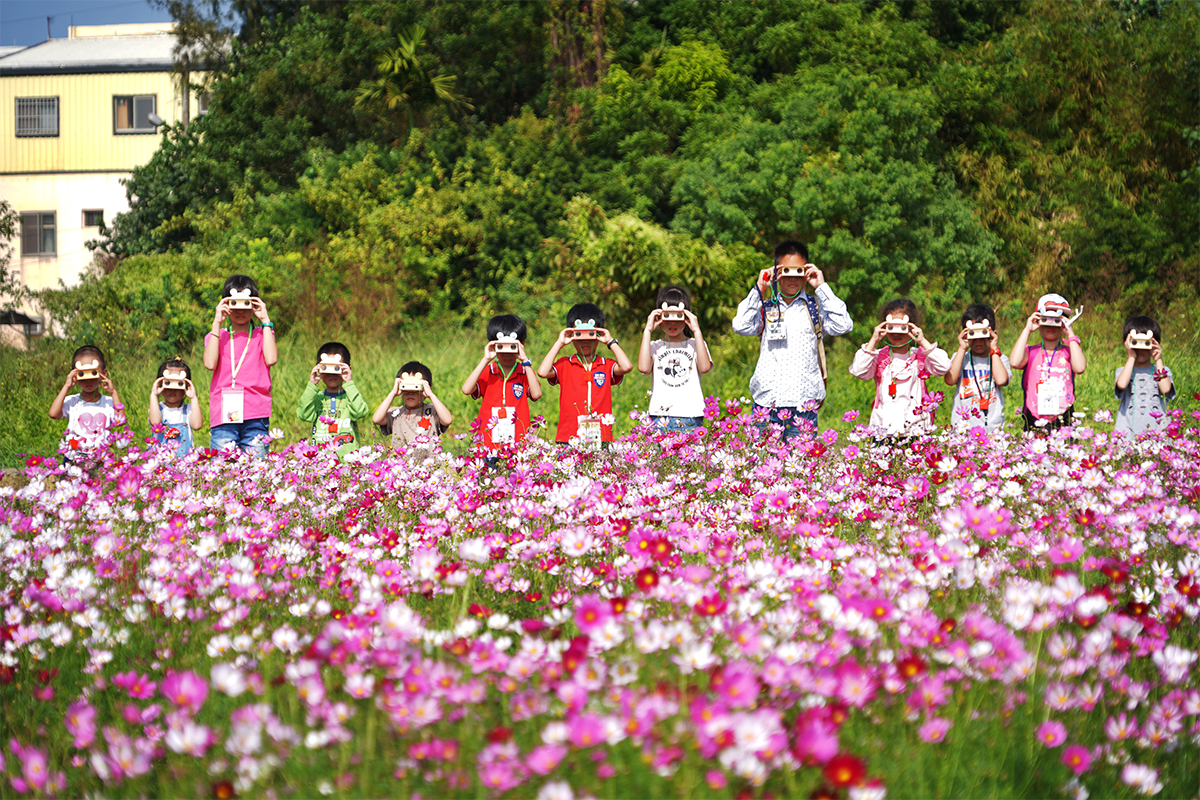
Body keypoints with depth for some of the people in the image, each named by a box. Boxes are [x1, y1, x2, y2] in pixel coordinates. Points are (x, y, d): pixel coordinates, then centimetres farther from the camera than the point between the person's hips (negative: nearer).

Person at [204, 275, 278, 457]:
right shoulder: (218, 335, 15)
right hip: (223, 415, 0)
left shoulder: (262, 334, 15)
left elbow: (271, 359, -6)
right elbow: (210, 364, -5)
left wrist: (265, 320, 0)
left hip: (256, 416, 0)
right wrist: (217, 323, -2)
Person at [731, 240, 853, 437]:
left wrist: (822, 287, -2)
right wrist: (758, 289, 1)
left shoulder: (816, 307, 12)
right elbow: (740, 326, -2)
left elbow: (843, 325, -5)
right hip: (766, 402, 1)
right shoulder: (765, 308, 15)